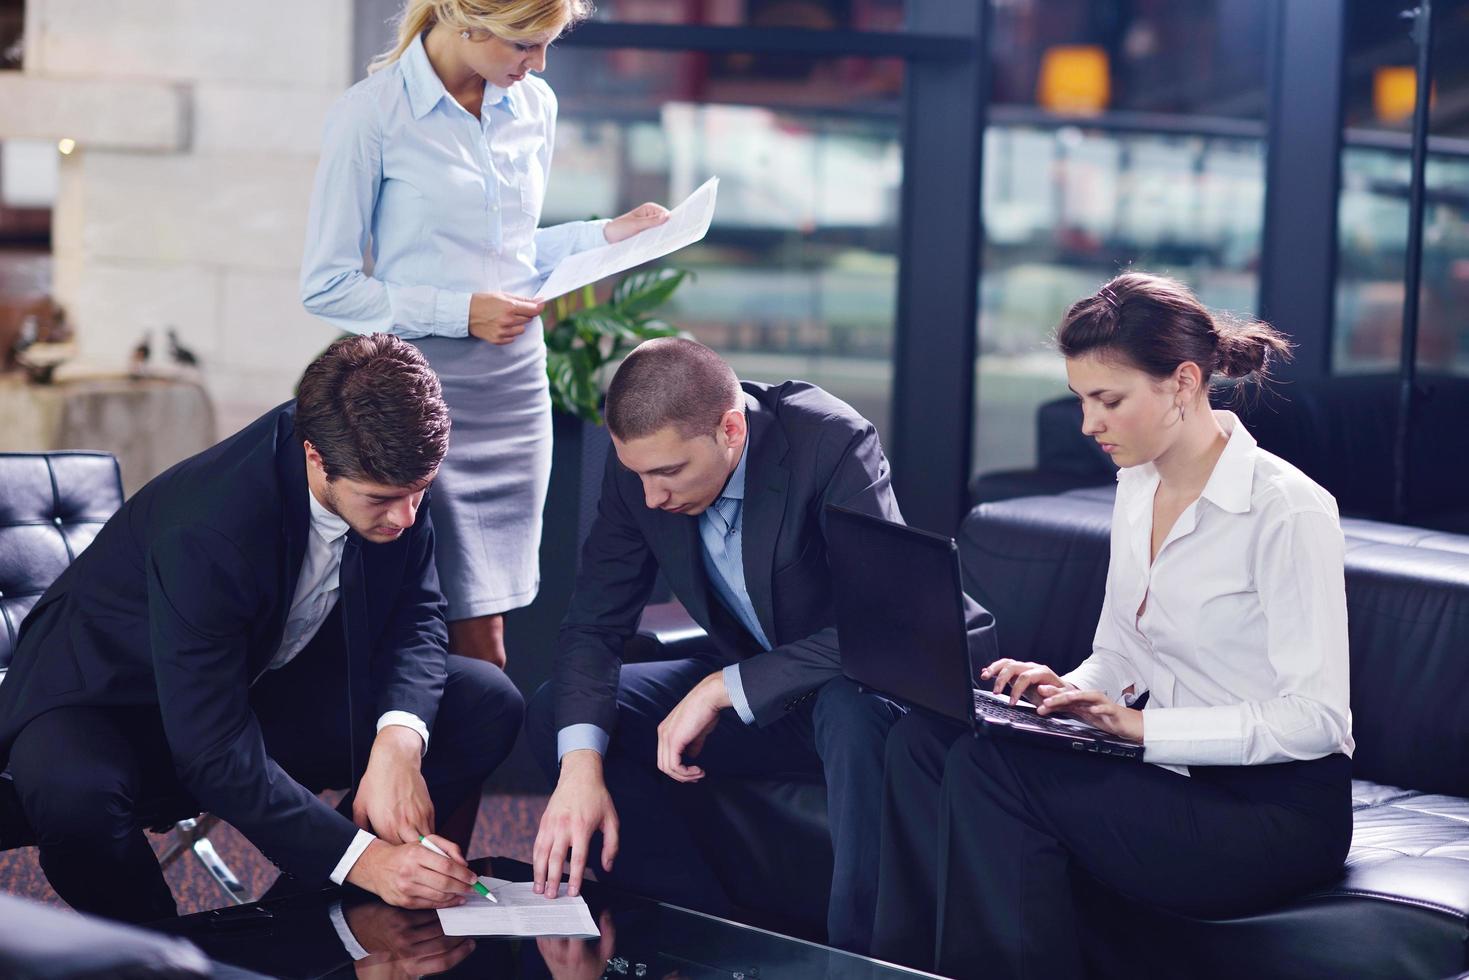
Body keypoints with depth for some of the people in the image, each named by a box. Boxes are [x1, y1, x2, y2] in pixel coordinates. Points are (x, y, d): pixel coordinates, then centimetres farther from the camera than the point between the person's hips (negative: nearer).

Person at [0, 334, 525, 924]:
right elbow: (215, 754, -35)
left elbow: (415, 615, -6)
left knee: (487, 705, -12)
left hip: (266, 683, 6)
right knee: (73, 797, -40)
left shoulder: (392, 477, -18)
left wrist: (398, 743, -27)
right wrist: (359, 858, -40)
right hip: (116, 693, -6)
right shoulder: (203, 530, -36)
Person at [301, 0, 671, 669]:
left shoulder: (534, 106, 9)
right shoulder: (370, 116, -9)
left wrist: (606, 235, 5)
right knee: (473, 638, -6)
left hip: (516, 381, 5)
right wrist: (458, 312, -14)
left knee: (485, 622, 6)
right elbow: (325, 285, -7)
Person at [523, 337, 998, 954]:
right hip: (753, 684, 6)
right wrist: (580, 764, -27)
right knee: (556, 714, -11)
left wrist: (722, 689, -34)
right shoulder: (641, 461, -12)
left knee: (853, 712, -41)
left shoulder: (833, 442, -28)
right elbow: (594, 623, -9)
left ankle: (860, 952, -25)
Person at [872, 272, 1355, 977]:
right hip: (1178, 777, 8)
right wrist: (1061, 688, -5)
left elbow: (1315, 718, -20)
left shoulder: (1287, 510, -17)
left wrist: (1141, 726, -24)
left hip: (1277, 812, -8)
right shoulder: (1137, 487, 8)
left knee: (992, 768, -26)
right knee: (924, 739, -12)